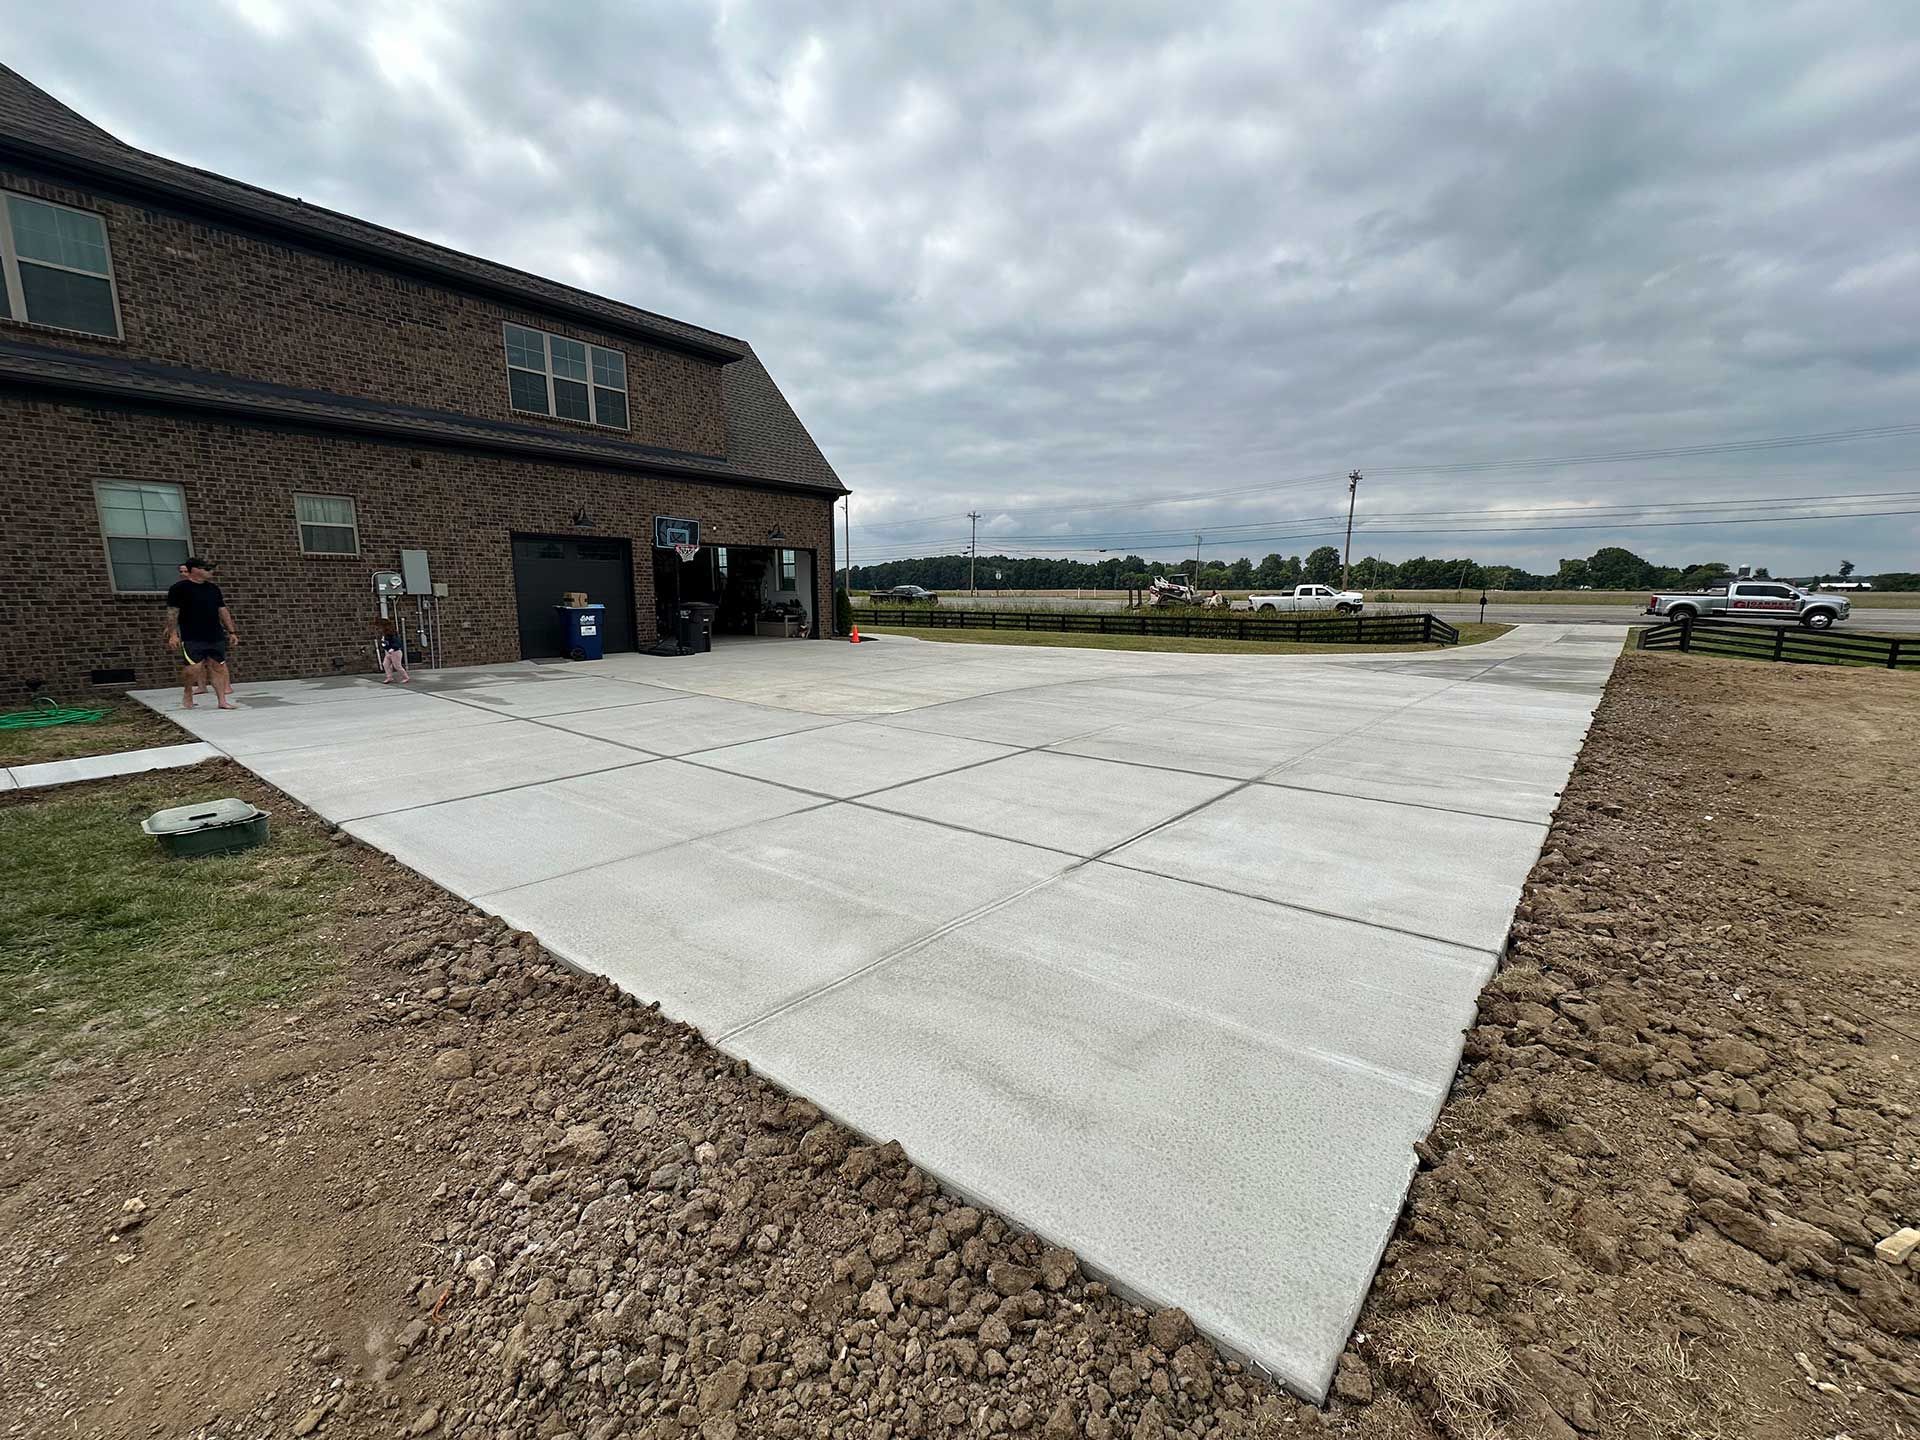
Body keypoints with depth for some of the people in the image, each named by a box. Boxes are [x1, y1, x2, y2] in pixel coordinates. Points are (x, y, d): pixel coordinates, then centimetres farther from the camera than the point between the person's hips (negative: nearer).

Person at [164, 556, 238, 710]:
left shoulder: (213, 588, 14)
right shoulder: (179, 588, -2)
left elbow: (223, 611, 17)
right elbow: (172, 612, -4)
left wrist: (231, 632, 13)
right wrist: (173, 634, -10)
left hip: (216, 637, 5)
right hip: (192, 638, -5)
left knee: (217, 667, 3)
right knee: (195, 667, -13)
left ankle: (222, 700, 5)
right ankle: (187, 693, 13)